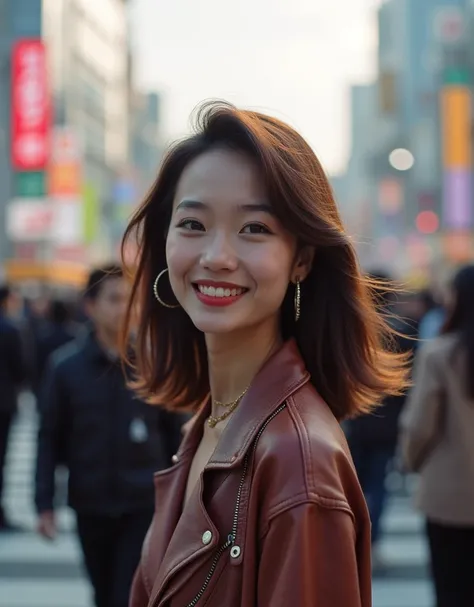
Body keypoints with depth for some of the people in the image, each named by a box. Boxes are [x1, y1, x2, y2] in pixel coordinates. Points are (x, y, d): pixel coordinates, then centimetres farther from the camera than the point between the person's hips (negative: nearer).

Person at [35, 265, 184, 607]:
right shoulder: (67, 366, -3)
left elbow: (174, 434, 4)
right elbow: (50, 438, 0)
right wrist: (45, 504, -3)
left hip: (144, 505, -1)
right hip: (91, 506, 2)